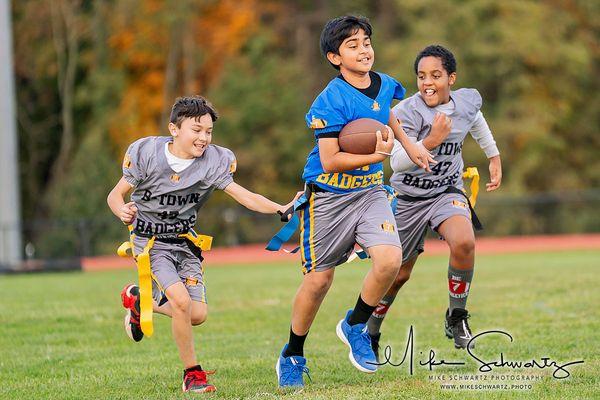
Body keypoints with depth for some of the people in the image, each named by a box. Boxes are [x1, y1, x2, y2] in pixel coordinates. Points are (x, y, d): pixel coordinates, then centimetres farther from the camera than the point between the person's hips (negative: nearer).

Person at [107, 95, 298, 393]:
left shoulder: (214, 161, -8)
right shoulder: (146, 153, -14)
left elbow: (243, 196, -16)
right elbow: (116, 195, -7)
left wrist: (281, 209, -33)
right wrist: (123, 211, -31)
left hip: (184, 242, 4)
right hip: (149, 240, -4)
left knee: (198, 315, -5)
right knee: (181, 300, -24)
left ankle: (139, 299, 24)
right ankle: (192, 374, -7)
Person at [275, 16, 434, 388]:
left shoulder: (385, 85, 1)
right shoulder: (331, 102, -19)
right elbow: (330, 162, -21)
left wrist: (409, 145, 25)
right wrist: (376, 155, -27)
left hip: (370, 191, 5)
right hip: (328, 197, -5)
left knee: (390, 259, -18)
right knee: (319, 279, 2)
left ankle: (355, 325, 8)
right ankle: (293, 357, 22)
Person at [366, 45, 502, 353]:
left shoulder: (467, 101, -6)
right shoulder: (406, 113, -21)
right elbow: (397, 163, -29)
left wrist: (494, 156, 29)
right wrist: (431, 141, -41)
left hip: (447, 192, 2)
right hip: (409, 197, -2)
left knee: (464, 243, -29)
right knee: (398, 274, 9)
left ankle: (456, 317, -8)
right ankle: (369, 333, 34)